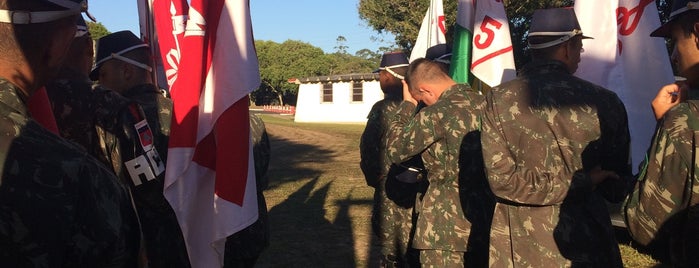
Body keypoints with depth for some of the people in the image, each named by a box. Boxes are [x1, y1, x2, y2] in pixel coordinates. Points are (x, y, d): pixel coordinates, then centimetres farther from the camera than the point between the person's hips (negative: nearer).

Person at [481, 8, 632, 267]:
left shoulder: (498, 99, -10)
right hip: (586, 241, 0)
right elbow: (617, 187, 1)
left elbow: (501, 178, -13)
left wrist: (574, 183, -7)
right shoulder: (603, 101, -8)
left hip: (516, 246, 1)